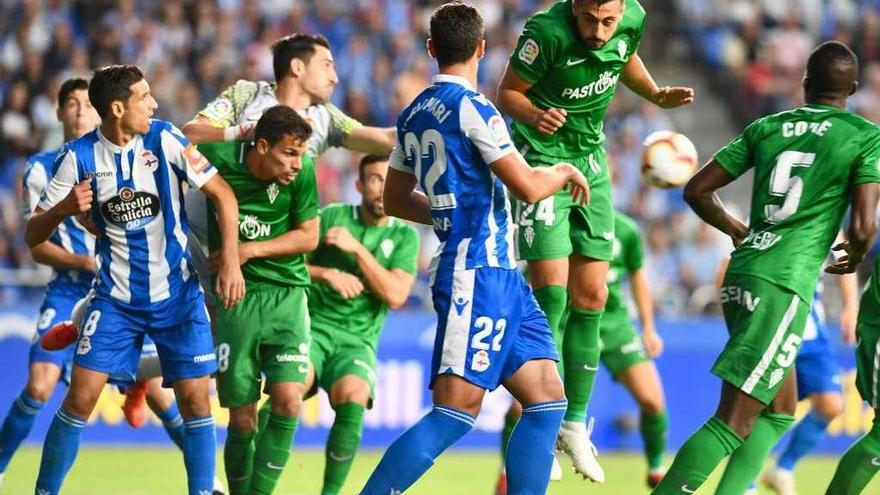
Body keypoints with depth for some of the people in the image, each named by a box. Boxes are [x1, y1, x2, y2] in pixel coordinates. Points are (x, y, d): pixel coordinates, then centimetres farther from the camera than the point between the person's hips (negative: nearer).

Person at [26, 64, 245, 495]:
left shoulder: (165, 140, -10)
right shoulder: (78, 157, -9)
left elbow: (223, 195, -5)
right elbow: (32, 237, -7)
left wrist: (230, 260, -17)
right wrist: (64, 209, -28)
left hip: (177, 293, 0)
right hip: (116, 296, 0)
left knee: (195, 398, -5)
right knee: (81, 396, -8)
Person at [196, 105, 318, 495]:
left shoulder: (302, 170, -9)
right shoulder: (219, 159, -13)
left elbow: (308, 236, 0)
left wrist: (251, 250, -12)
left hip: (287, 293, 1)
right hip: (236, 297, -1)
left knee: (287, 403, -14)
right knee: (242, 418, -1)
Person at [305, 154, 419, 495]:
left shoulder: (404, 236, 9)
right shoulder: (332, 217, 5)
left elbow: (395, 296, -4)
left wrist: (357, 249, -10)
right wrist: (327, 274, -14)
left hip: (357, 340, 1)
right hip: (313, 324, -1)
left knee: (353, 399, -32)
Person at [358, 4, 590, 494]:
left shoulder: (415, 114, 14)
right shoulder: (471, 107, -11)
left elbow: (395, 200, 24)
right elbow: (528, 186, -14)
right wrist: (564, 171, 6)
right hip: (478, 273, -9)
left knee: (547, 399, 6)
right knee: (457, 410, -13)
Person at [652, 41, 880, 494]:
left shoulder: (765, 128, 13)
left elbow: (696, 190, 13)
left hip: (740, 275, 7)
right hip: (783, 286, -7)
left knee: (779, 411, 21)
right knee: (733, 424, -9)